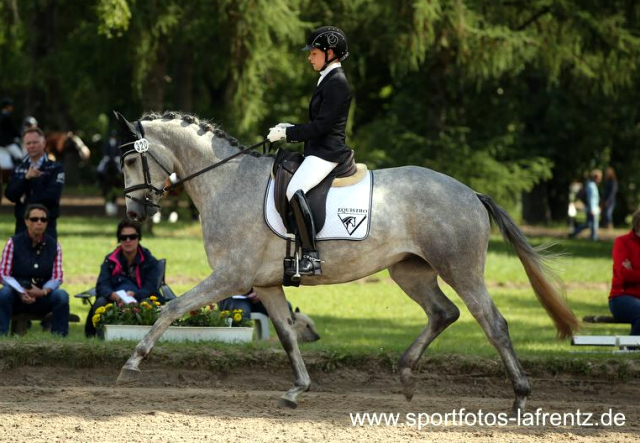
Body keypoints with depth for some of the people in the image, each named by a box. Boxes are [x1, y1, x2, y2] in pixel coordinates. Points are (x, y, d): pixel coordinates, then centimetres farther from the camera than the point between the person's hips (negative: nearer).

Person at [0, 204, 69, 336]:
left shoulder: (54, 246, 3)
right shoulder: (13, 243, -2)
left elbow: (57, 277, -2)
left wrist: (44, 291, -23)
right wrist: (21, 293, -23)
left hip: (42, 297, 1)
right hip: (17, 296, -1)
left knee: (62, 295, -28)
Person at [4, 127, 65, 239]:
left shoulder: (55, 169, -1)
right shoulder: (18, 170, 12)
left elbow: (52, 196, -12)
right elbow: (10, 194, -1)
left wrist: (26, 200, -4)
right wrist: (26, 178, -14)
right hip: (22, 225, 4)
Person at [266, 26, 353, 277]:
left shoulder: (336, 83, -13)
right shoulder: (328, 80, 19)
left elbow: (321, 126, -19)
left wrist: (288, 134, -14)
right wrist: (290, 130, 13)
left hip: (327, 152, -12)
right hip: (318, 151, 12)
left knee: (295, 190, -31)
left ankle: (311, 257, -35)